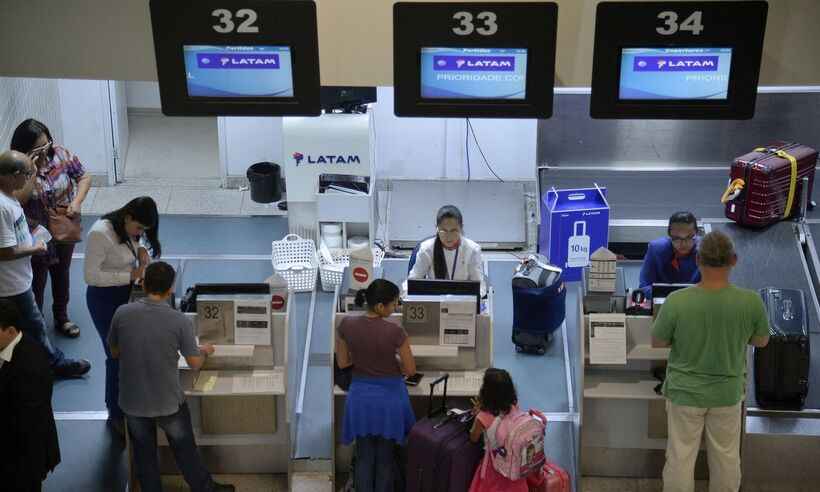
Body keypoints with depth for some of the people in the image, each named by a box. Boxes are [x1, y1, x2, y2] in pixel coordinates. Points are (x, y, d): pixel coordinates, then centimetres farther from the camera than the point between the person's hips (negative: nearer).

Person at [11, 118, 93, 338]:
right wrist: (31, 173, -34)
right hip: (36, 236, -4)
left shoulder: (61, 154, -13)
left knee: (62, 274, 23)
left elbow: (84, 177, -3)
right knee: (36, 281, 7)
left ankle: (61, 318, 43)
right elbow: (18, 201, -28)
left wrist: (77, 202, -18)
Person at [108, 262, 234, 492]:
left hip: (133, 402, 2)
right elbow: (195, 363, -8)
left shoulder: (122, 314, -12)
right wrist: (205, 351, 13)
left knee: (144, 454, 20)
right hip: (168, 402, -1)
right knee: (185, 450, 19)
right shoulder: (180, 321, -18)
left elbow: (114, 352, 3)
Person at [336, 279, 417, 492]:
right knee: (385, 458, 14)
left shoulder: (347, 325, -11)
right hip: (388, 396, -3)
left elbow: (342, 362, 1)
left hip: (360, 395, 3)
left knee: (364, 457, 15)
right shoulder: (394, 332, -22)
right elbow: (410, 370, -12)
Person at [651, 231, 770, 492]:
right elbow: (761, 341, -2)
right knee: (727, 457, 20)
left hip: (685, 392, -1)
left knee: (681, 456, 15)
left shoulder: (676, 302, -24)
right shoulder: (751, 301, -20)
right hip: (728, 392, 1)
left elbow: (657, 342, -8)